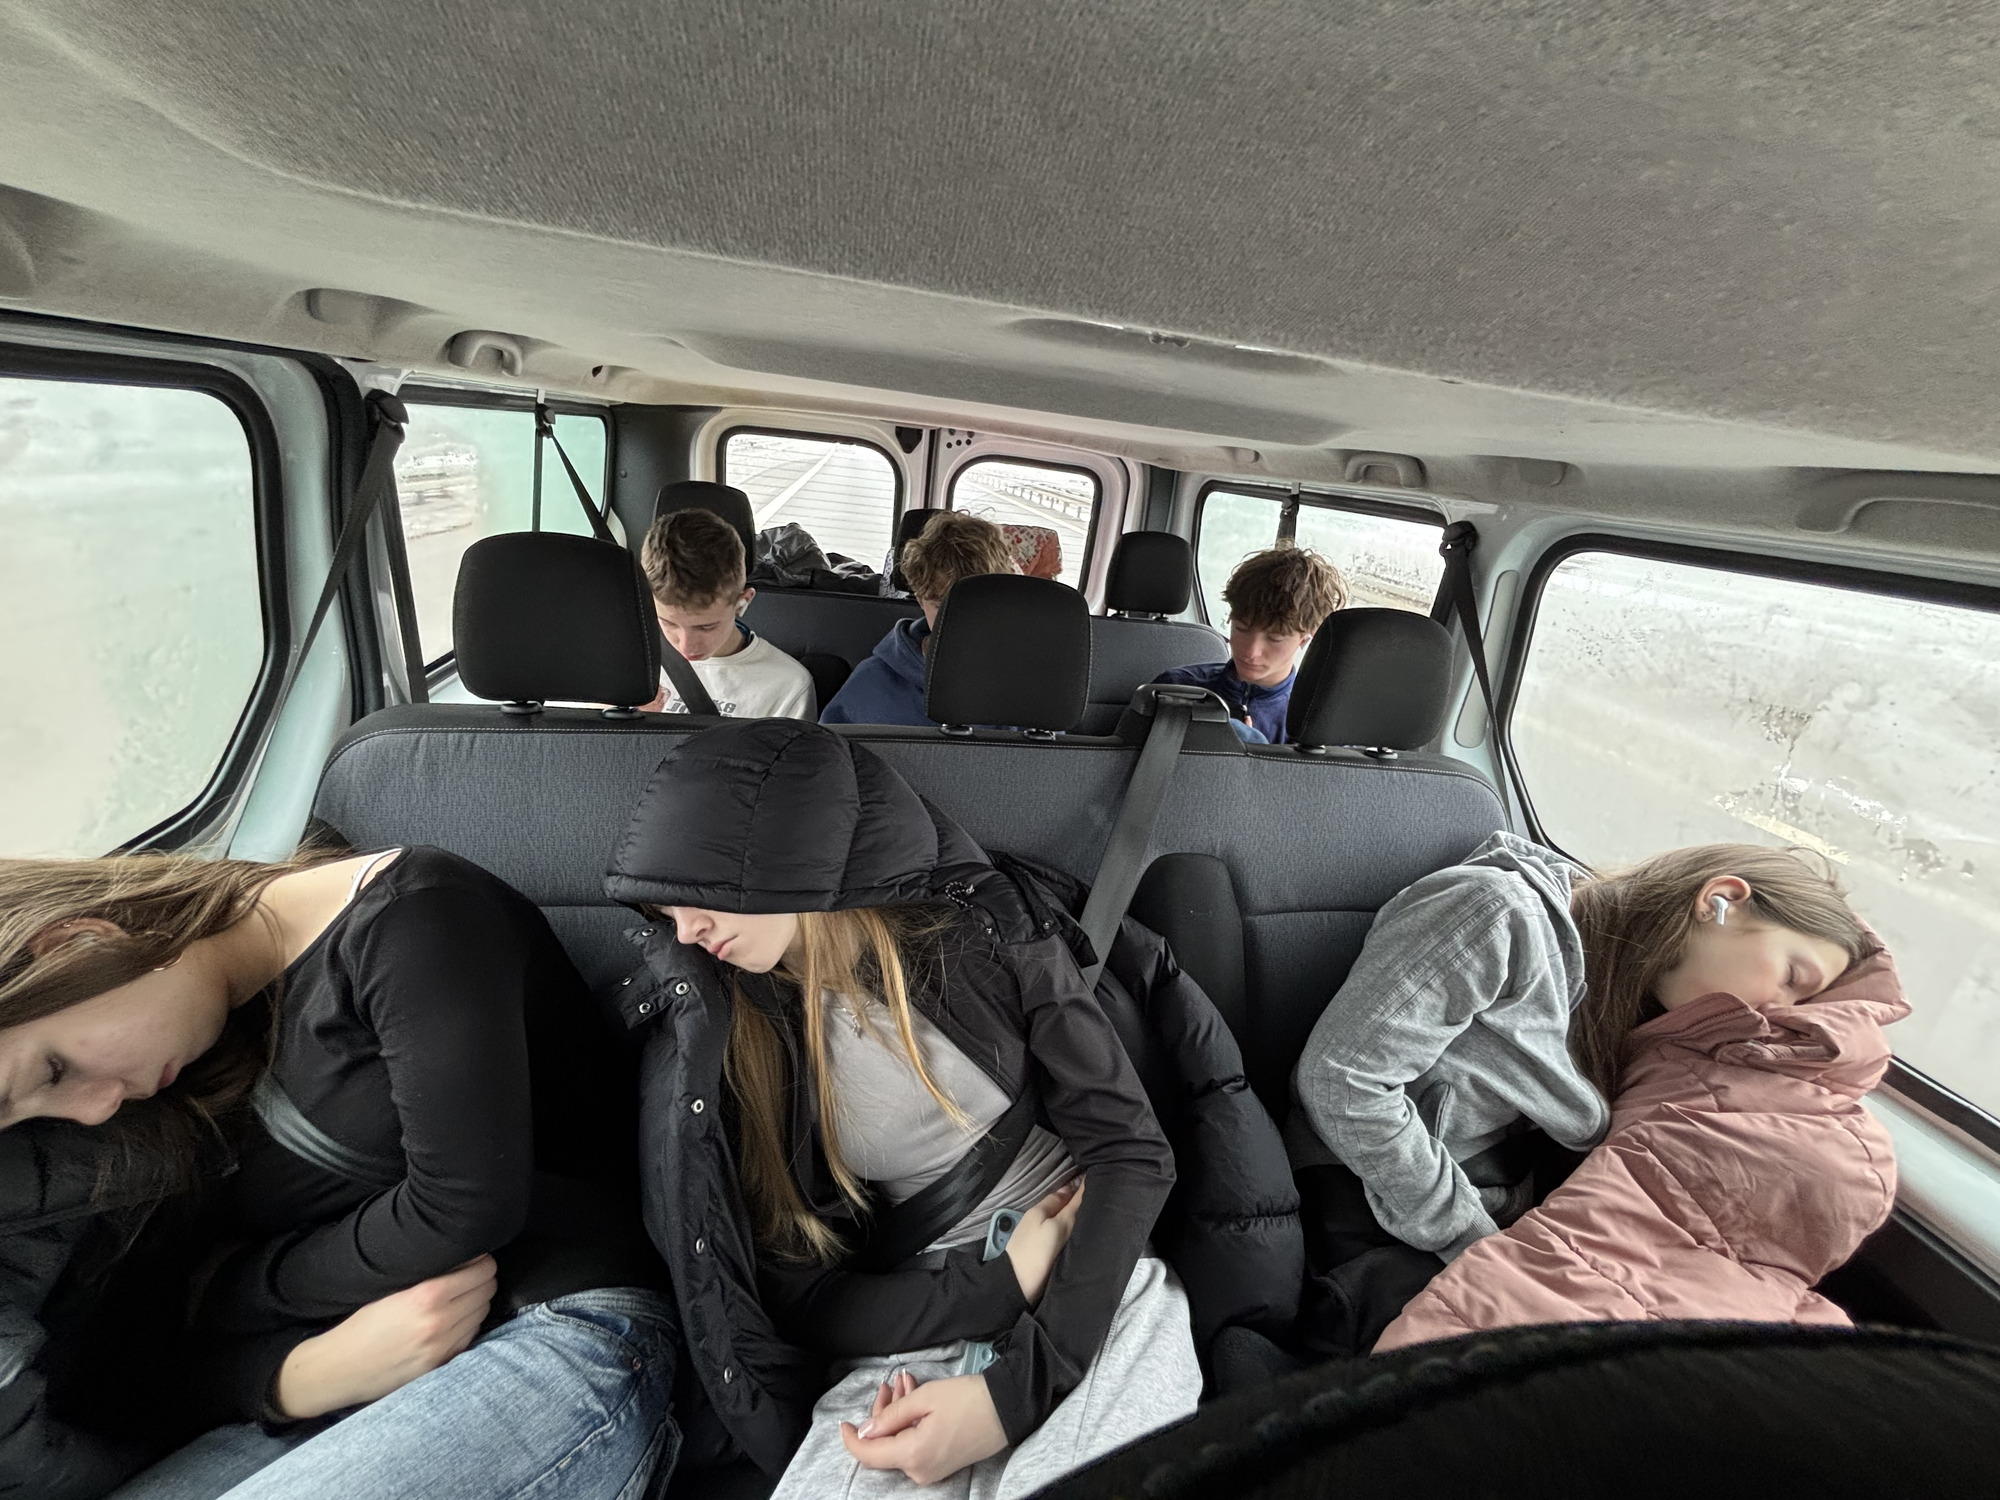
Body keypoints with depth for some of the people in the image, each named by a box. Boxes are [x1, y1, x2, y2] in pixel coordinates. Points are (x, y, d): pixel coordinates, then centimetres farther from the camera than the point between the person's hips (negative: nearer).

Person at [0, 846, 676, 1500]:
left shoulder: (411, 918, -13)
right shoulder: (197, 1067, 8)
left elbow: (463, 1210, -16)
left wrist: (241, 1287, 1)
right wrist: (302, 1376, -11)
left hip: (563, 1345, -6)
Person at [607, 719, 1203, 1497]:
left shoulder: (980, 926, -10)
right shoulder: (716, 1046, -5)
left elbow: (1130, 1150, -9)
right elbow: (804, 1301, -2)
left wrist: (1018, 1388, -20)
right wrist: (1007, 1281, -14)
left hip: (1095, 1286, -1)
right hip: (920, 1323, 2)